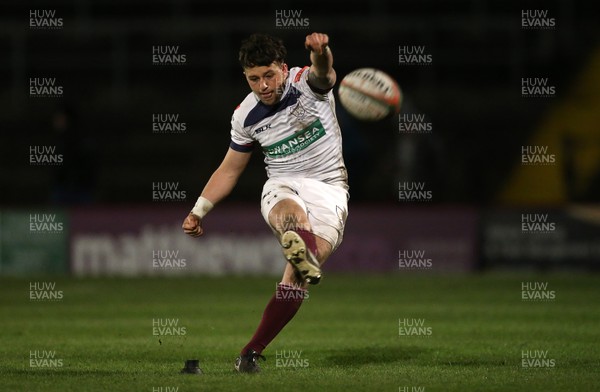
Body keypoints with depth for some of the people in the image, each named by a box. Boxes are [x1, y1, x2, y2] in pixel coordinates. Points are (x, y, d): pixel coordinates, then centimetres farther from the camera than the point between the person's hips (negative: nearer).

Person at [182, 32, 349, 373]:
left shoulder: (307, 83, -7)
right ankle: (303, 250, -77)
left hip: (329, 188, -1)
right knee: (290, 212, -40)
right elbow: (230, 170, 18)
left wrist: (321, 53, -58)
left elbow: (323, 73, -34)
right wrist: (199, 210, 10)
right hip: (283, 187, 1)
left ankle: (253, 352, -11)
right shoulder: (246, 115, 4)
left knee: (296, 278, -20)